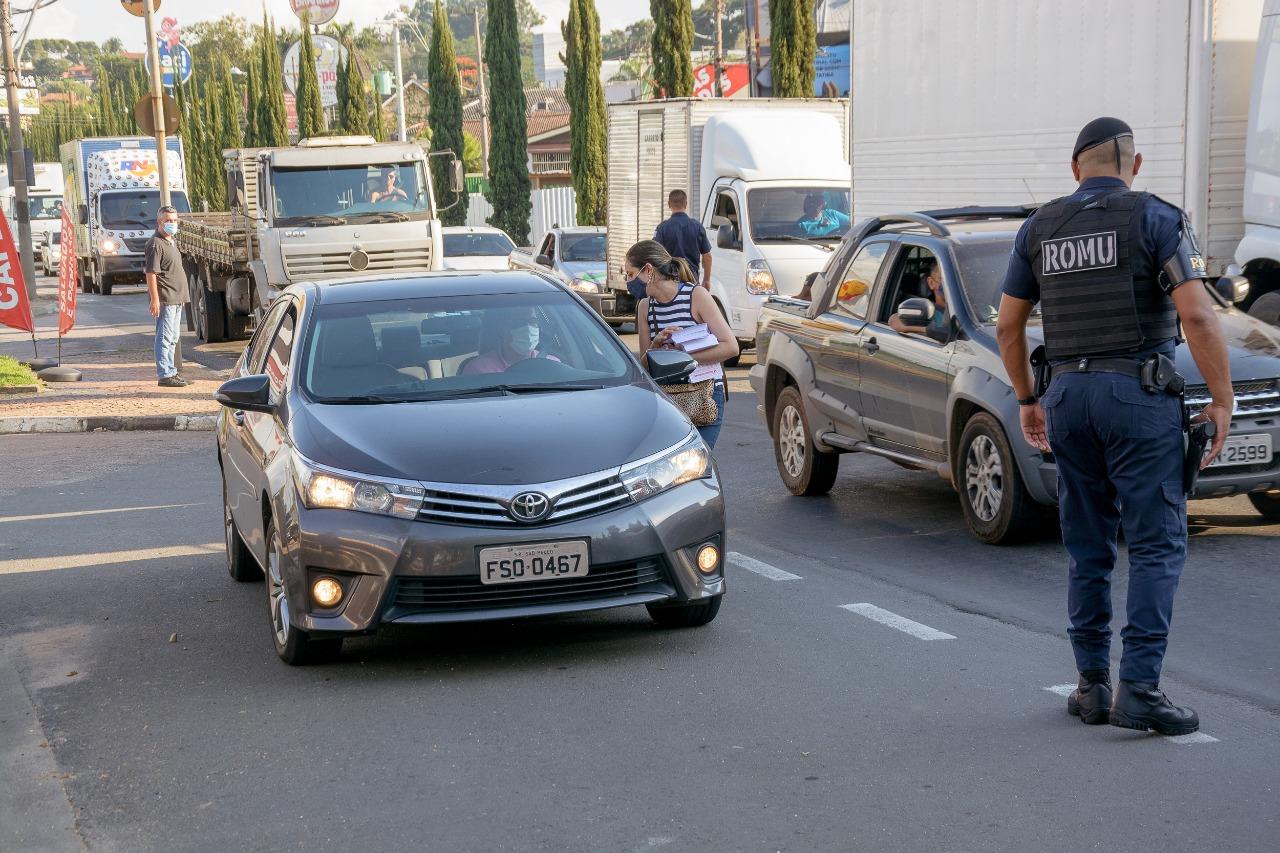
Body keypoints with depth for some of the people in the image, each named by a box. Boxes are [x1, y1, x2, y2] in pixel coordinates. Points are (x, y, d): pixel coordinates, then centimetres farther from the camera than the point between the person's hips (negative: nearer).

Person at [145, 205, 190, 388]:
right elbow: (151, 273, -18)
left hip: (176, 298, 10)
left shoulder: (172, 242, 18)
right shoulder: (156, 244, -12)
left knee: (172, 338, 15)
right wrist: (155, 299, -23)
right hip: (165, 299, -10)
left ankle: (170, 373, 22)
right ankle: (165, 375, -8)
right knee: (165, 337, -9)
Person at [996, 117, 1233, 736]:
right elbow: (1197, 316, -12)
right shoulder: (1154, 219, -4)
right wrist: (1221, 400, -5)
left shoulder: (1040, 228, 10)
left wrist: (1026, 399, 23)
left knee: (1088, 550, 12)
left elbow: (1007, 325, 13)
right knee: (1156, 546, -1)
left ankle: (1092, 685, 15)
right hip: (1138, 392, -4)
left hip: (1067, 395, 5)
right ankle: (1139, 689, -8)